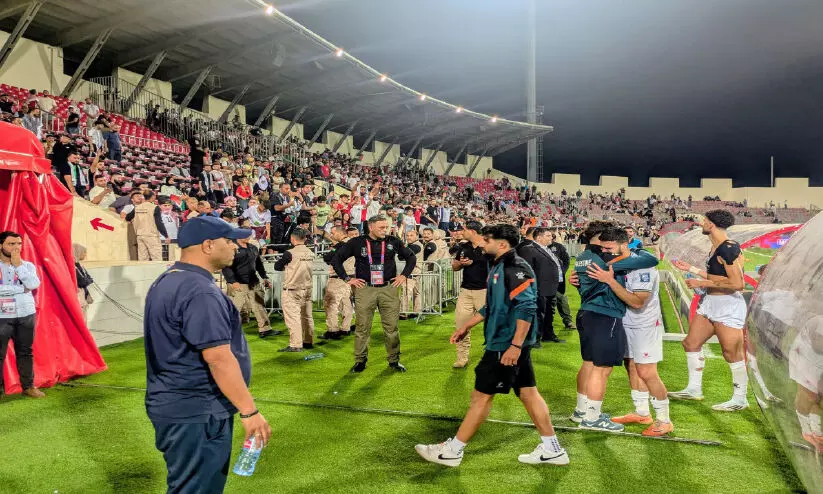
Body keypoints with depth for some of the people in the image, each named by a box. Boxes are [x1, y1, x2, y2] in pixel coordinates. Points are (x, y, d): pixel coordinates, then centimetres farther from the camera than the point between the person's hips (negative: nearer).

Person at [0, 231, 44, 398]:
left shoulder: (27, 265, 7)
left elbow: (33, 284, -11)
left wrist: (18, 265, -9)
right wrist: (21, 288, -12)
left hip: (26, 315, 3)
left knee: (25, 352, 11)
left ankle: (28, 386, 19)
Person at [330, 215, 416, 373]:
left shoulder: (393, 242, 4)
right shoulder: (357, 243, -1)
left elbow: (411, 257, 17)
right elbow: (336, 259, 5)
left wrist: (404, 275, 6)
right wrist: (348, 279, -1)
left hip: (388, 289, 1)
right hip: (365, 289, -1)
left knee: (391, 327, 5)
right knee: (362, 327, 4)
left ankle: (394, 360, 18)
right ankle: (360, 360, 16)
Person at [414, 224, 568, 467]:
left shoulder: (515, 267, -17)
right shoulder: (499, 267, 15)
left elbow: (527, 308, -24)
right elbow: (491, 306, 24)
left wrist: (515, 345, -28)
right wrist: (466, 326, 25)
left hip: (508, 345, -10)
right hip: (505, 343, 10)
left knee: (481, 395, -1)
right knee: (528, 394, 13)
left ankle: (452, 451, 9)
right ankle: (552, 450, 21)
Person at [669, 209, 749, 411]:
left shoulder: (729, 249, -19)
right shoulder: (716, 247, 11)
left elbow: (738, 283, -25)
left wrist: (703, 283, -19)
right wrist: (690, 268, 24)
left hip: (729, 306, -10)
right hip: (710, 303, 11)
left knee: (732, 354, 0)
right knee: (691, 343, 14)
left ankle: (740, 400, 15)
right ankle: (694, 389, 25)